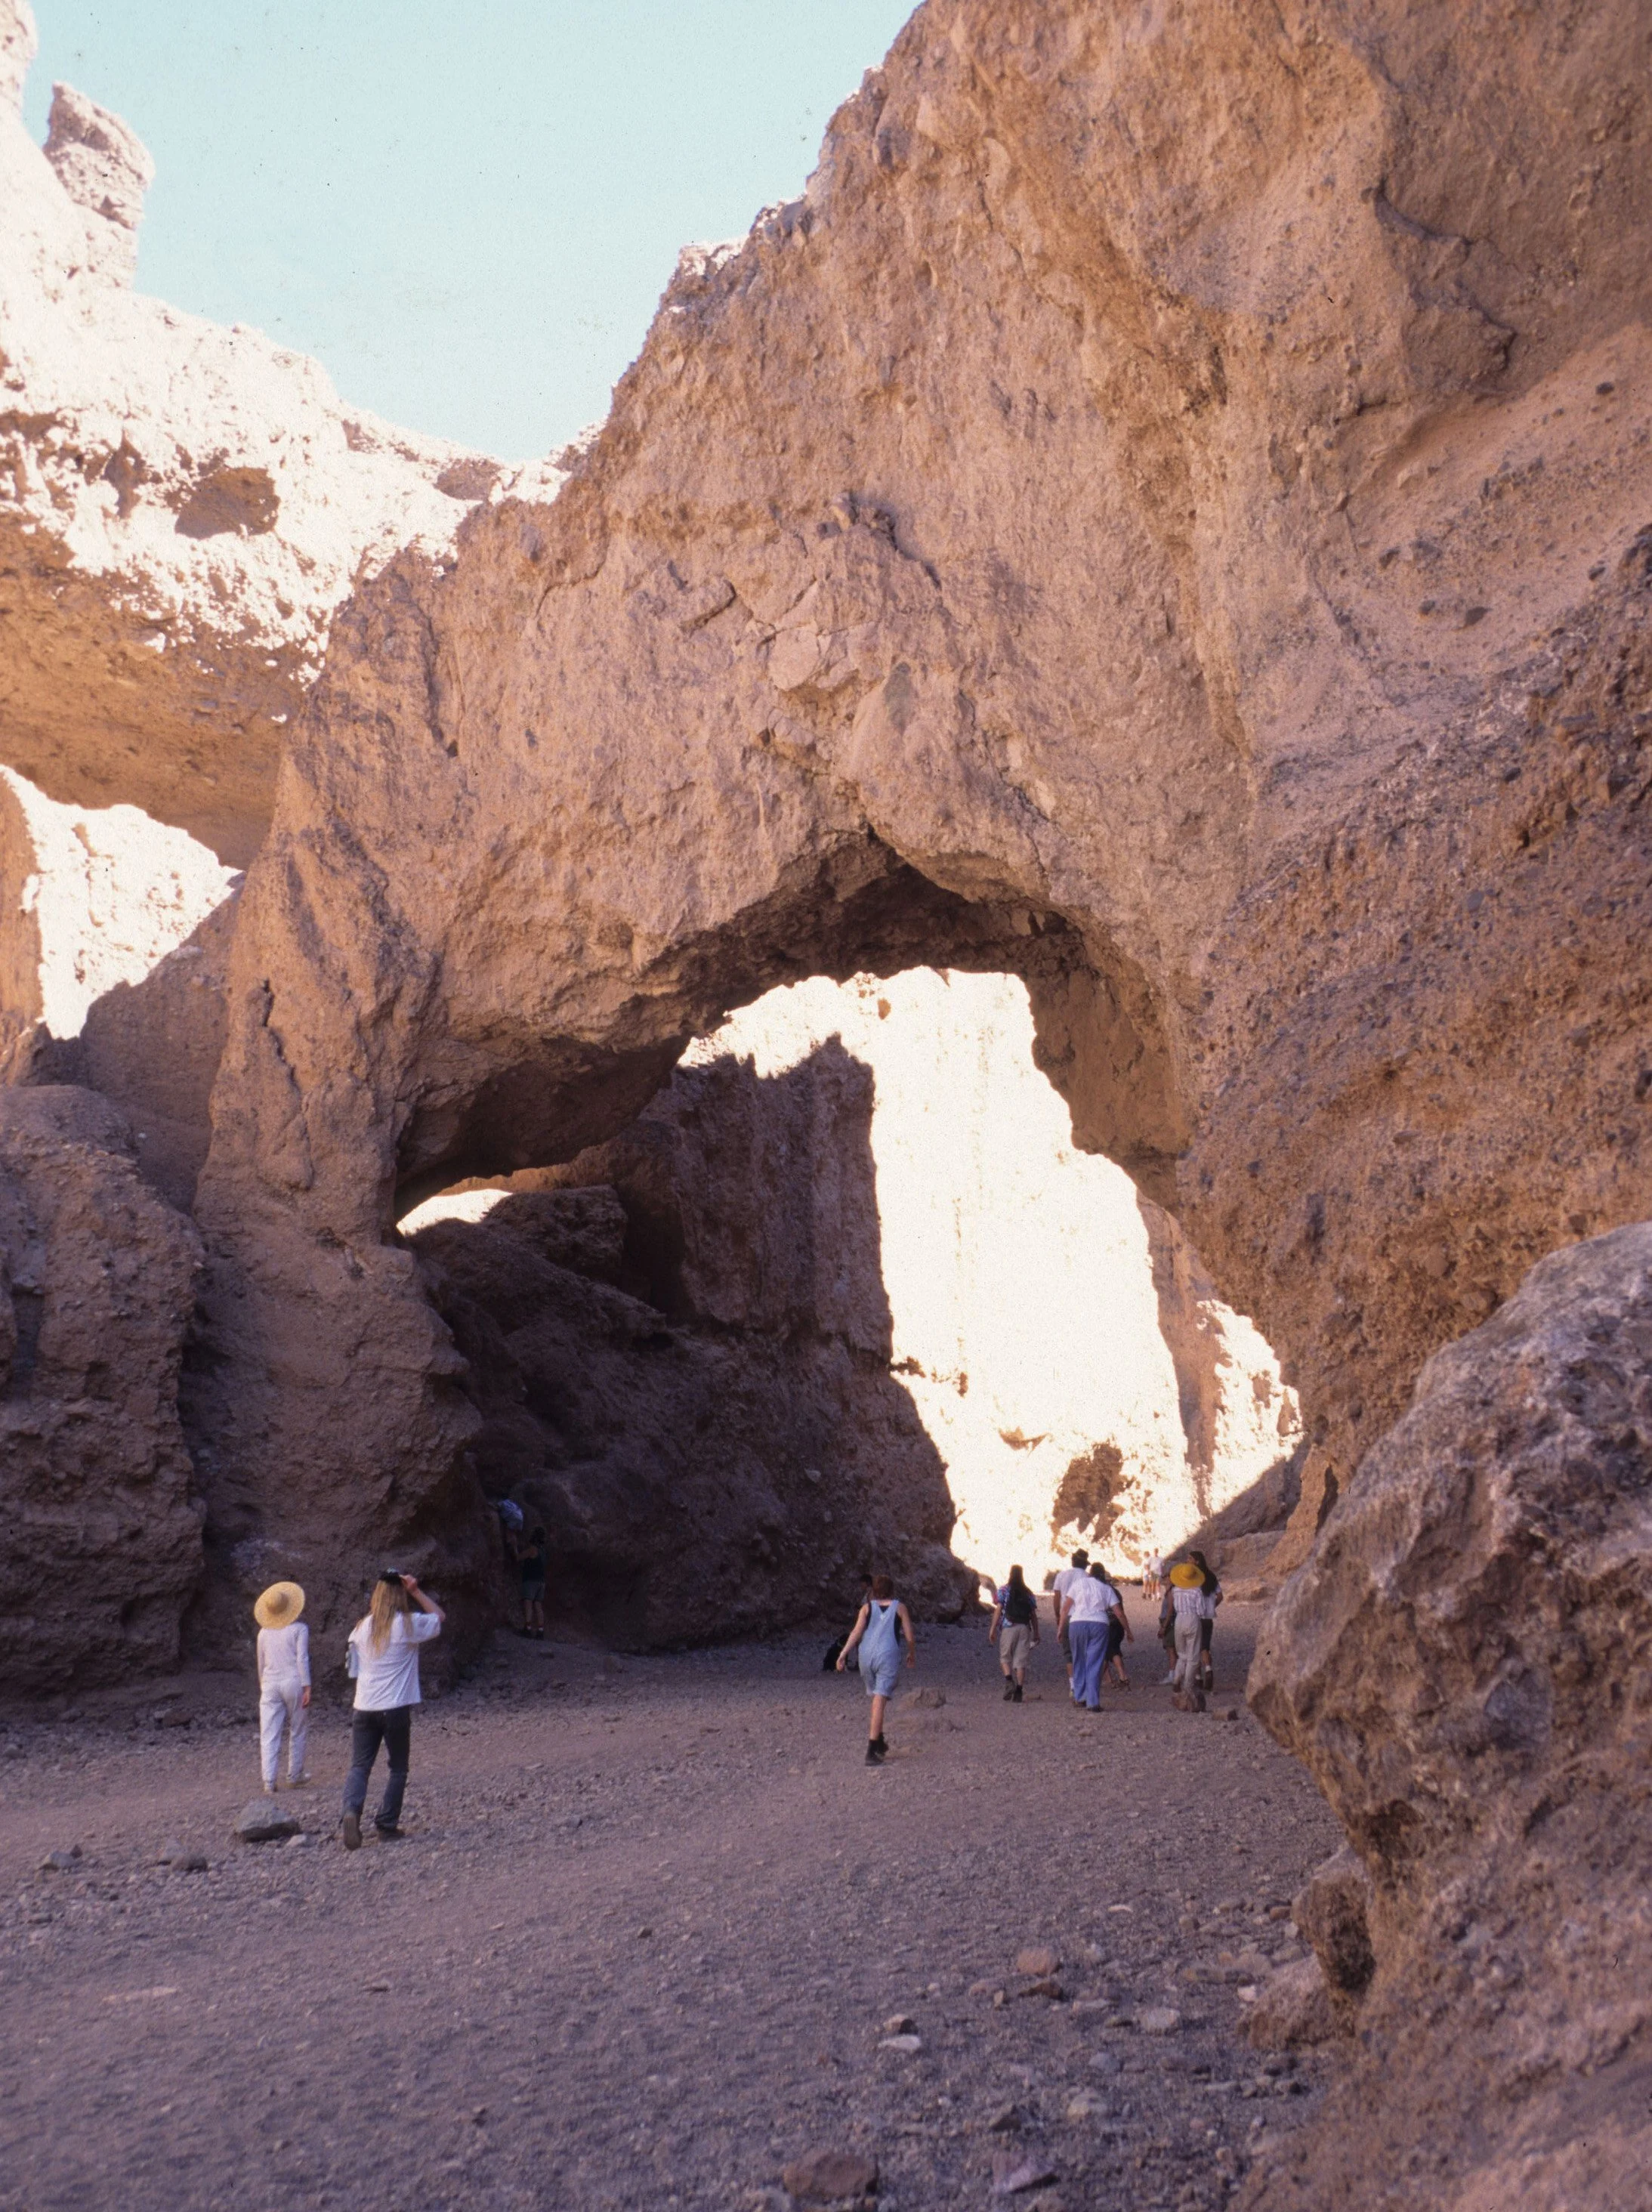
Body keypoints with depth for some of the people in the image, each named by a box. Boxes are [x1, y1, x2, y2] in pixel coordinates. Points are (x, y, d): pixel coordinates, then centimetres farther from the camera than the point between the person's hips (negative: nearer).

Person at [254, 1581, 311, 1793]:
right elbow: (302, 1659, -11)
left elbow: (261, 1664, 16)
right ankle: (294, 1777, 19)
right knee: (297, 1732, 12)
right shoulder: (299, 1629, -4)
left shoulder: (264, 1633, 8)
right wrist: (307, 1687, -10)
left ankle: (269, 1782, -9)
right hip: (293, 1683, -3)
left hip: (270, 1685, 3)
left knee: (269, 1735, 0)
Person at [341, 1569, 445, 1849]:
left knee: (359, 1766, 4)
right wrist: (416, 1592, 5)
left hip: (365, 1707, 3)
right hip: (396, 1708, -3)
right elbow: (440, 1616, 9)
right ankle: (386, 1823, 10)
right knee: (398, 1768, 13)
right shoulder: (408, 1625, -8)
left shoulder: (362, 1627, 5)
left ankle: (351, 1811, -20)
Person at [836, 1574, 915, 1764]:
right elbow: (909, 1636, 7)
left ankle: (878, 1741, 32)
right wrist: (912, 1653, 25)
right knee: (879, 1703, -9)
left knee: (876, 1699, 24)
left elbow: (857, 1631, -2)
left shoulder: (867, 1608, 11)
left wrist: (844, 1654, -6)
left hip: (866, 1656, 3)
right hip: (888, 1657, -3)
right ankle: (871, 1751, -18)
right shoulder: (899, 1608, 8)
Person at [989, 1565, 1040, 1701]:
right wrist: (1036, 1633, 14)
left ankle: (1009, 1681, -14)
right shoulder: (1028, 1593, 12)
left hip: (1008, 1627, -3)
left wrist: (993, 1628, -5)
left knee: (1005, 1657, 9)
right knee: (1021, 1660, 3)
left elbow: (998, 1610, -5)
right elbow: (1033, 1615, 10)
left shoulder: (1004, 1590, 2)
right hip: (1025, 1628, 3)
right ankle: (1019, 1690, -3)